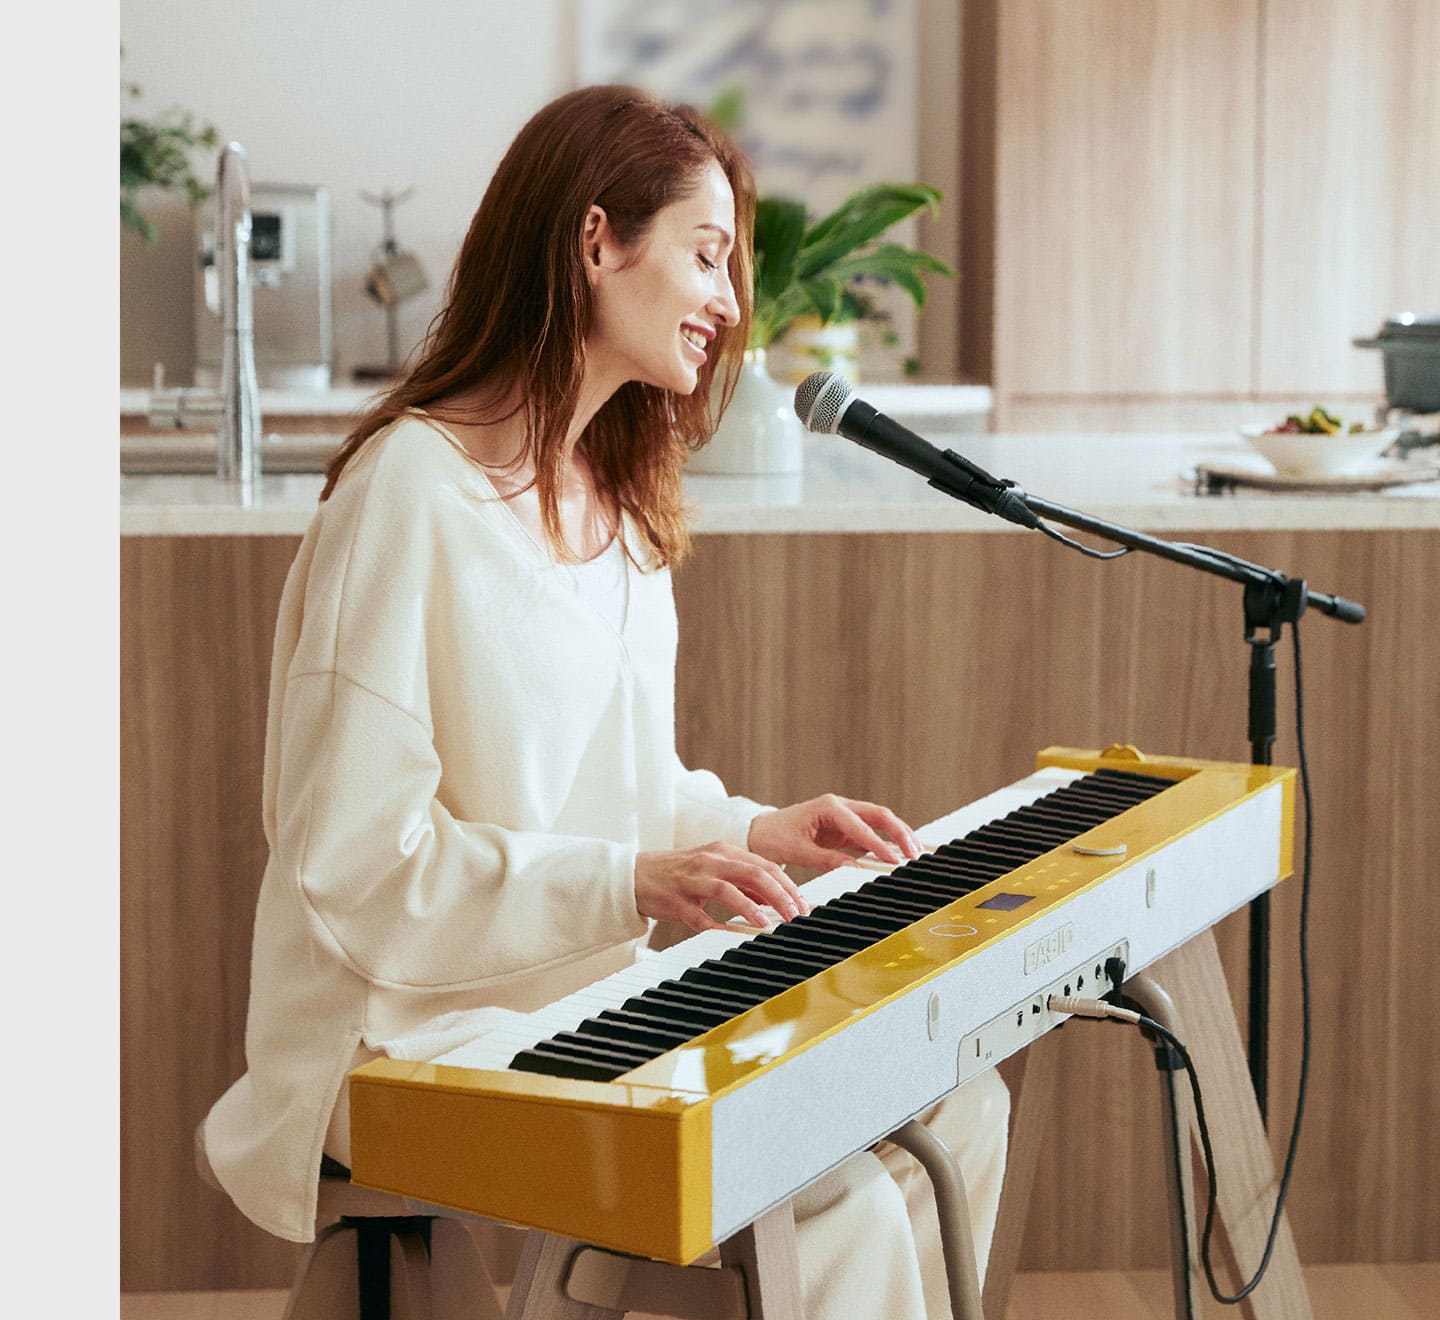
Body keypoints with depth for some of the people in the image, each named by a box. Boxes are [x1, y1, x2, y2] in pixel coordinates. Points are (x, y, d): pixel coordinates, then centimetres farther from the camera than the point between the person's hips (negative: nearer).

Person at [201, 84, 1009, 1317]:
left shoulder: (620, 499, 13)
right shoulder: (413, 489, -16)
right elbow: (349, 865, -19)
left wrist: (753, 830, 3)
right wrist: (636, 883, -26)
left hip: (594, 1000, 9)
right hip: (415, 1040, -9)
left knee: (959, 1103, -1)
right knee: (839, 1208, -23)